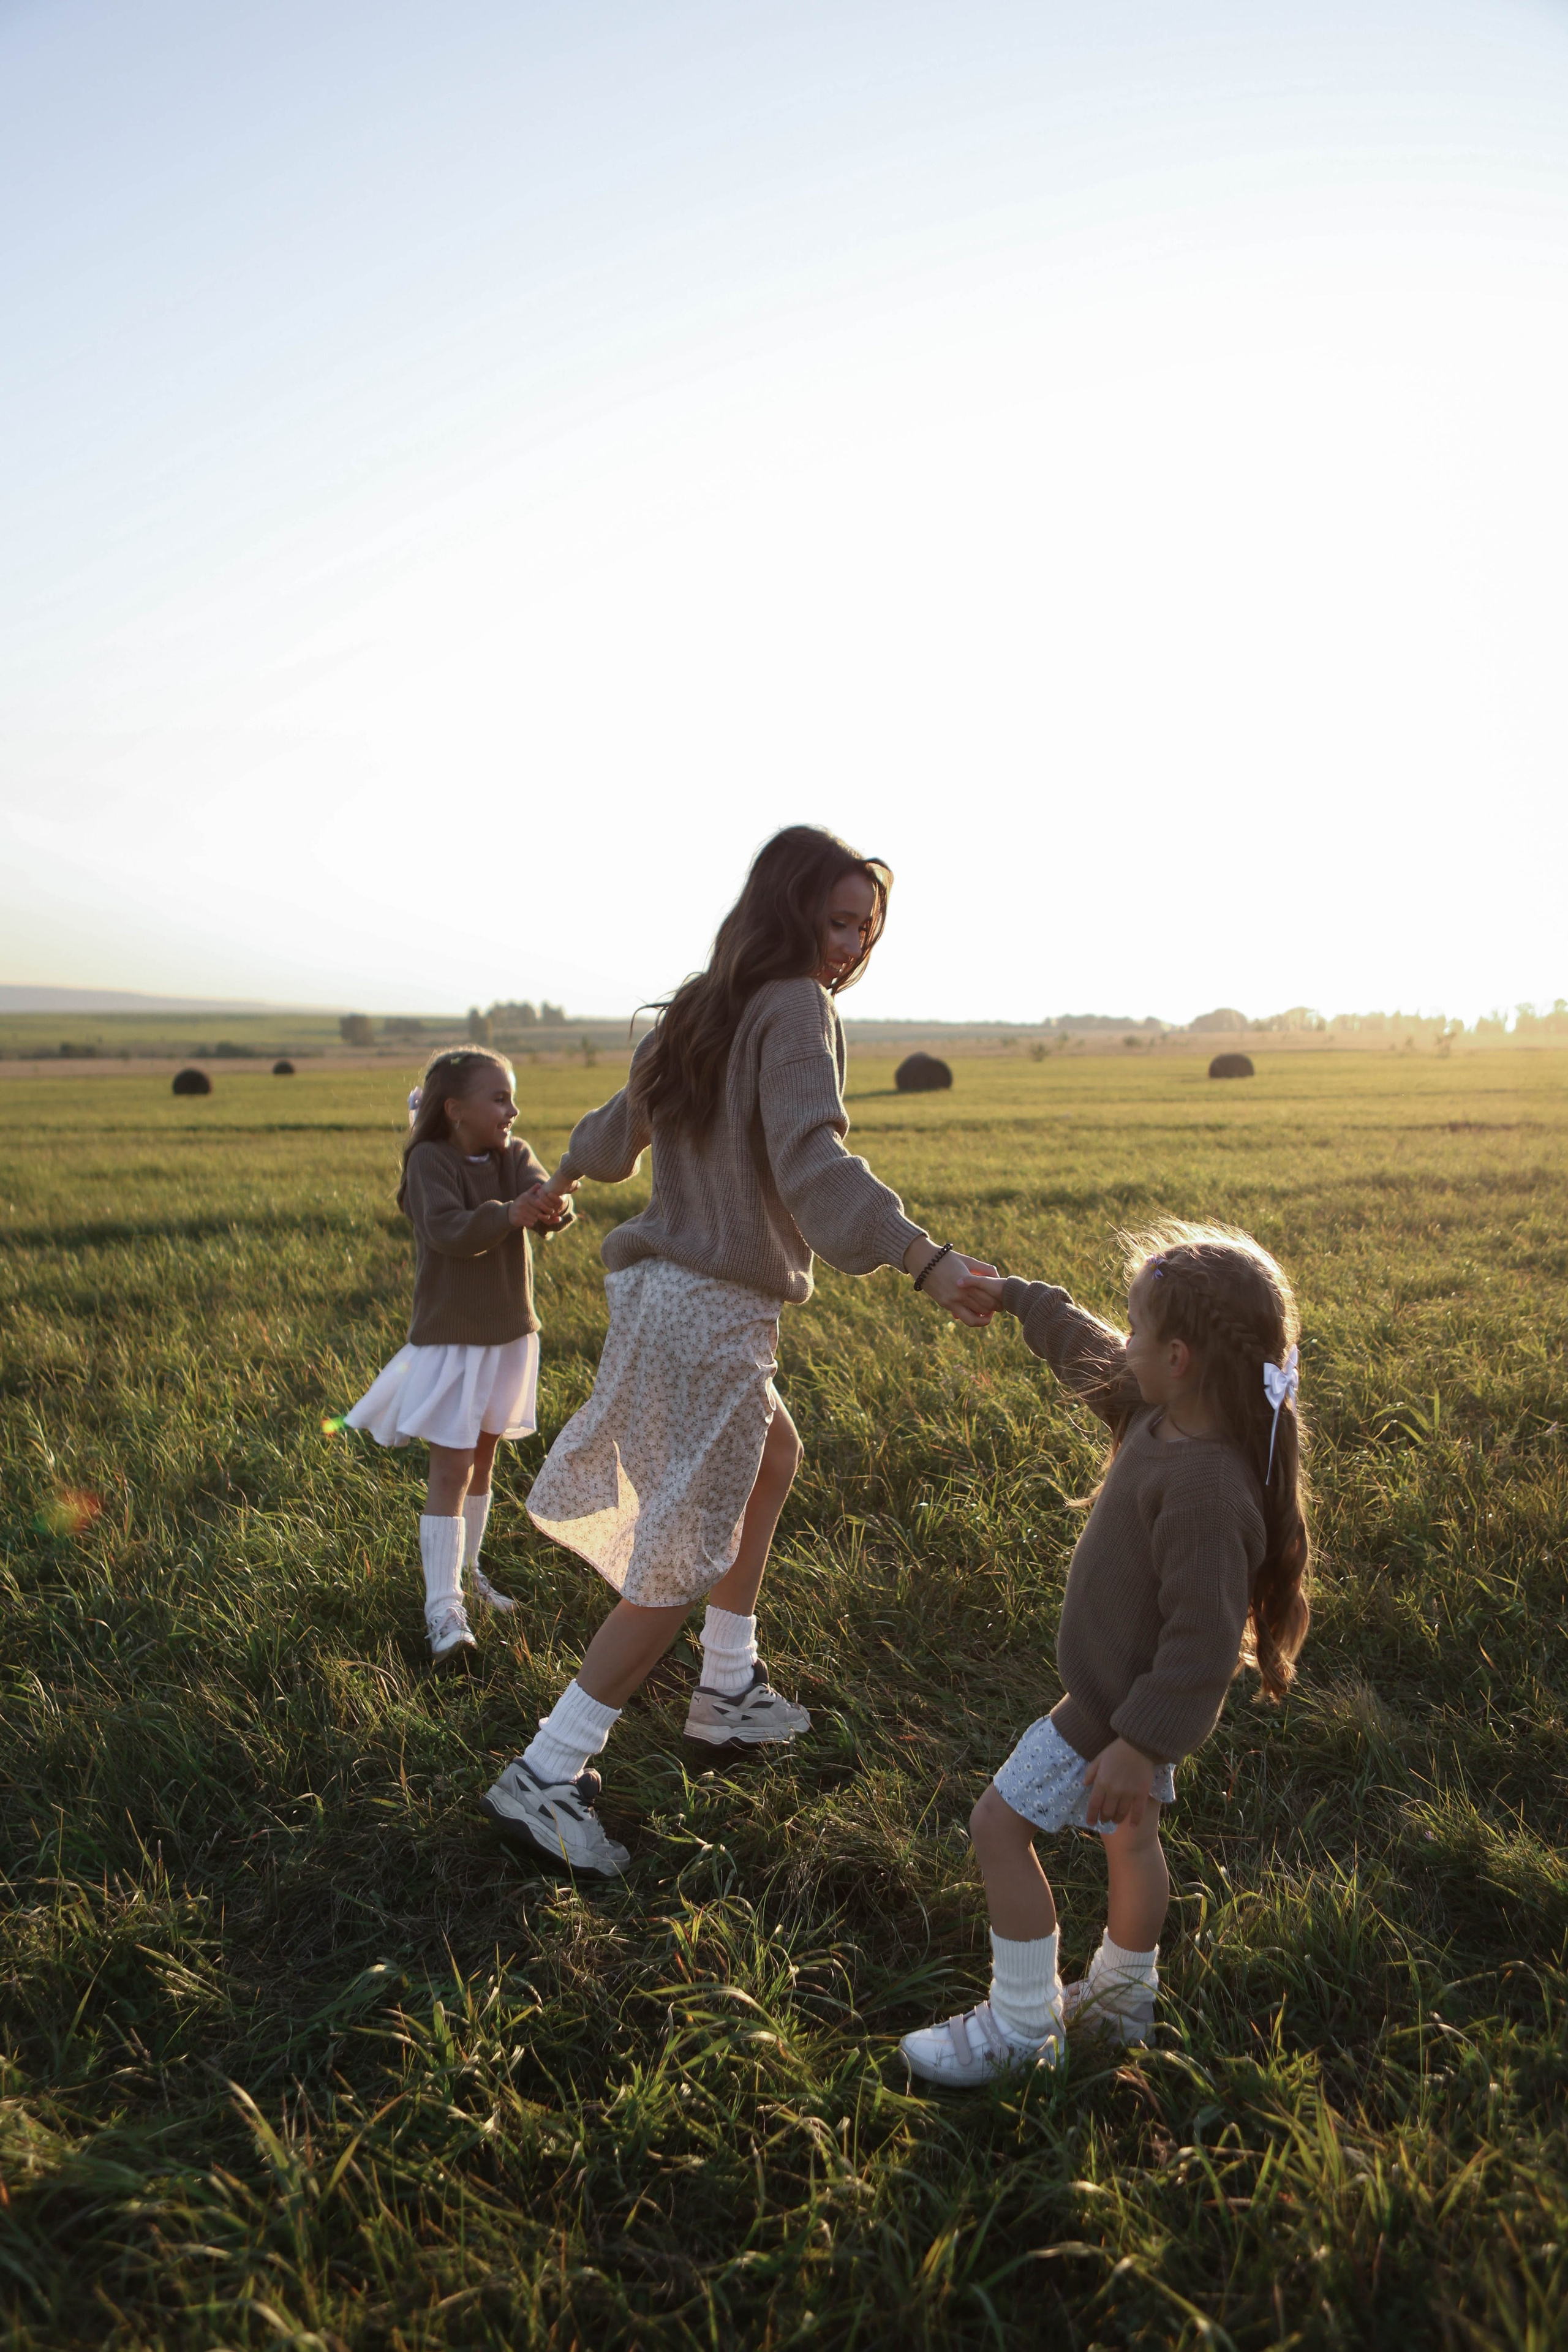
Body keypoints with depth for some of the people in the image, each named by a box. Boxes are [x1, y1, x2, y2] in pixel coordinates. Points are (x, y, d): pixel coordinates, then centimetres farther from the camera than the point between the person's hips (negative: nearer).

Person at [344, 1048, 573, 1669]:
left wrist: (551, 1207, -42)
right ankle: (443, 1607, -6)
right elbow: (448, 1232, -29)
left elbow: (546, 1197, -17)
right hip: (450, 1338, -6)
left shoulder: (515, 1157, 1)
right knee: (451, 1469, -9)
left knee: (484, 1459, 17)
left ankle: (466, 1569, 33)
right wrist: (509, 1214, -44)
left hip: (508, 1336, 6)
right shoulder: (430, 1161, -13)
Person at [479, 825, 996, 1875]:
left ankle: (730, 1686, 36)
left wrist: (563, 1178, 47)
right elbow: (812, 1161, -30)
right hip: (714, 1313, -9)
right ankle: (546, 1776, 7)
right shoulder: (794, 1009, -13)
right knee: (678, 1568, 0)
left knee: (774, 1456, 29)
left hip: (662, 1289, 10)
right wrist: (924, 1258, -40)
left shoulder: (699, 1010, 12)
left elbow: (616, 1134, 26)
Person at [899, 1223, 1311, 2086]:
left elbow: (1203, 1639, -32)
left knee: (999, 1824, -1)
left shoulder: (1206, 1491, -35)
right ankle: (1122, 1997, 48)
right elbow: (1088, 1352, 13)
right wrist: (1020, 1299, 24)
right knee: (1128, 1835, 26)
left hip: (1121, 1704, -10)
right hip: (1137, 1691, 10)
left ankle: (1022, 2026, 14)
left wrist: (1140, 1743, -27)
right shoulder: (1163, 1413, -7)